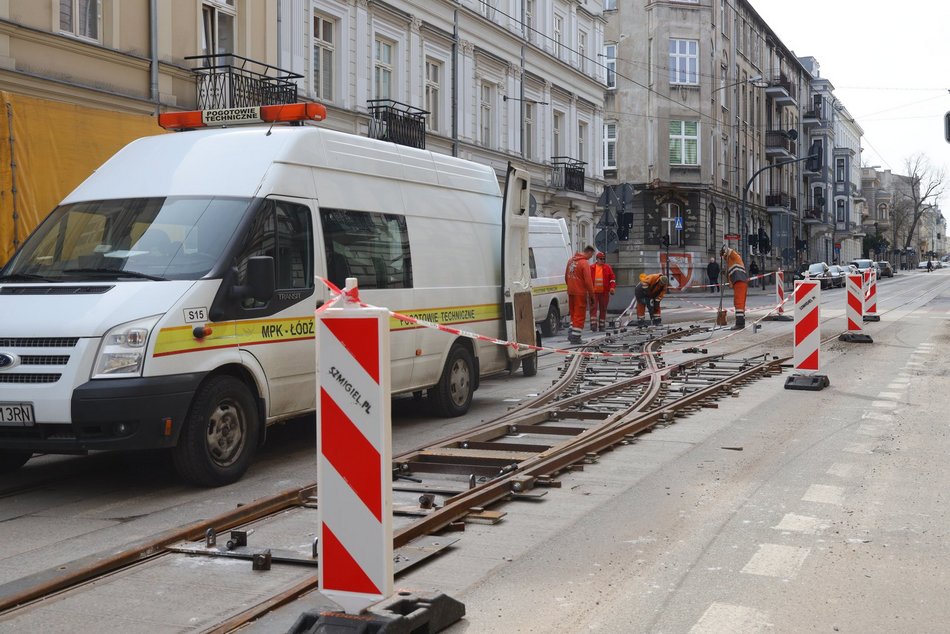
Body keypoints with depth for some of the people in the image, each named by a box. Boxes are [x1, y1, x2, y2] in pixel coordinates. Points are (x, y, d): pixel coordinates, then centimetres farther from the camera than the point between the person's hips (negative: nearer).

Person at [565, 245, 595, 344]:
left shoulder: (571, 260, 9)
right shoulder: (584, 263, -16)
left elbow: (566, 276, 17)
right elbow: (588, 280, -17)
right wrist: (591, 293, -9)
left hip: (571, 292, 7)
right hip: (580, 293, -7)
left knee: (573, 313, 17)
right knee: (580, 315, -1)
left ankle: (571, 334, 16)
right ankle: (575, 337, -2)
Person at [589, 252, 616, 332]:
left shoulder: (608, 268, 5)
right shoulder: (591, 268, 5)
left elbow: (612, 278, 4)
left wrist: (612, 287, -9)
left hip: (604, 292, 1)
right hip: (594, 292, -1)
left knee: (603, 309, 7)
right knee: (593, 308, -9)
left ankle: (602, 325, 14)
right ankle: (593, 324, -12)